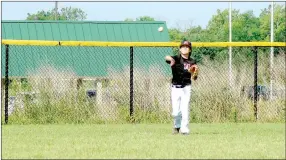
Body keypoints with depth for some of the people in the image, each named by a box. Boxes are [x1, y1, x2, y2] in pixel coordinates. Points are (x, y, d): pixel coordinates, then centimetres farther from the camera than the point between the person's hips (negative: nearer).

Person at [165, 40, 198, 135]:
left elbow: (194, 78, 8)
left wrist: (195, 72, -14)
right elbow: (167, 58, -24)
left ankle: (184, 129, -4)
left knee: (185, 109, -10)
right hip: (175, 88, -1)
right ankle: (177, 126, 24)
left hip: (186, 88, 1)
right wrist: (170, 59, -48)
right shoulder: (176, 59, -2)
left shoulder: (192, 62, 5)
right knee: (175, 112, -2)